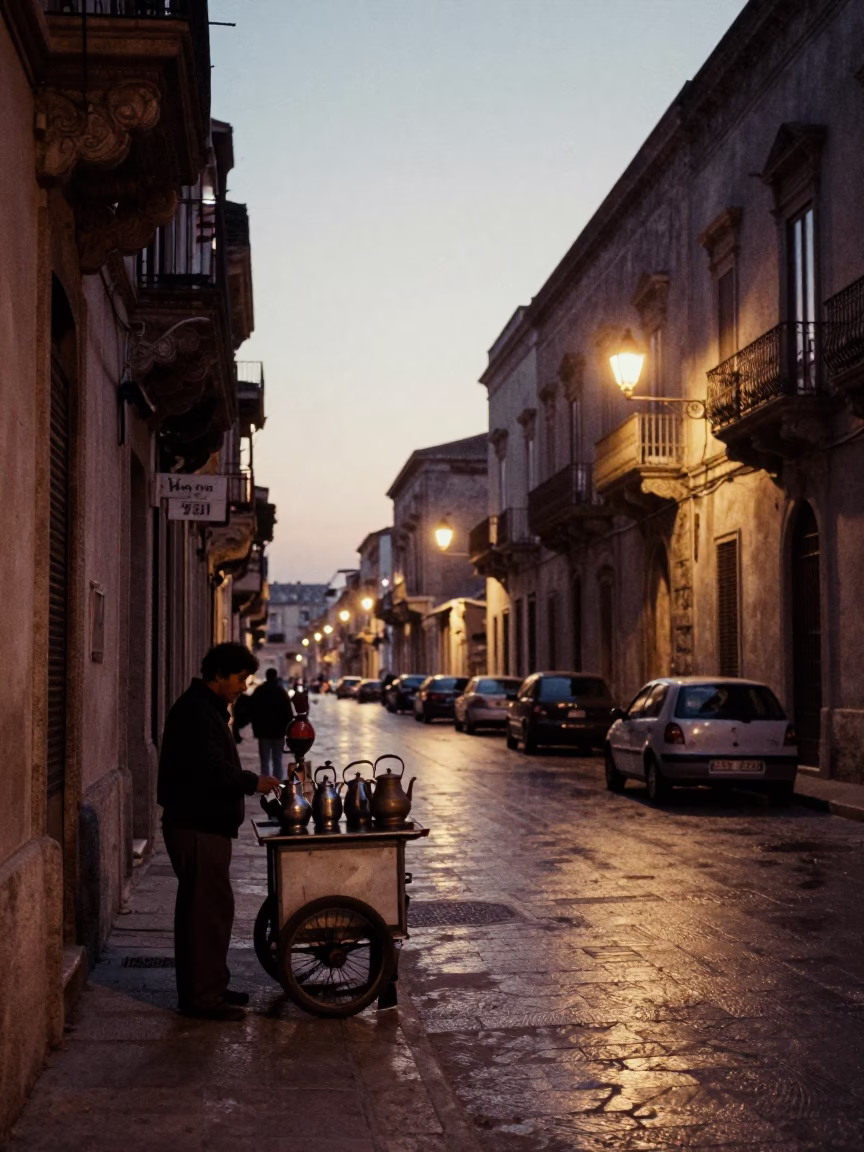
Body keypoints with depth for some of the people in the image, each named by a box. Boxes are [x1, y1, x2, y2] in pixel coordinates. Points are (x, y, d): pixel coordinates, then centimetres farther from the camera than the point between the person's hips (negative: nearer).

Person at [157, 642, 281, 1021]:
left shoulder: (207, 708, 18)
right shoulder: (195, 711, -16)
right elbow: (211, 769, -24)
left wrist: (249, 782, 14)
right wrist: (253, 783, -15)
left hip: (206, 824, 11)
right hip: (196, 826, -11)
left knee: (202, 907, 16)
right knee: (210, 907, -9)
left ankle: (207, 987, 24)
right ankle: (202, 995, -5)